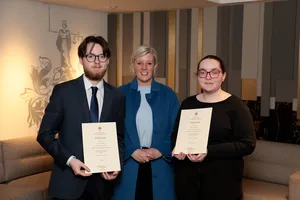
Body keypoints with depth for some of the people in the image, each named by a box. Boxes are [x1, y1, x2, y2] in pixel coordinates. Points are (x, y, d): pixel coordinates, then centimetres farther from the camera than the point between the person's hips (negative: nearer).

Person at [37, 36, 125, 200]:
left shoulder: (117, 97, 4)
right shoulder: (63, 91, -4)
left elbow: (119, 137, 11)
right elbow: (45, 134, -4)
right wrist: (70, 160, -15)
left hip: (102, 182, 3)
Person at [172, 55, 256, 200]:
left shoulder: (236, 106, -6)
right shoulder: (187, 103, 8)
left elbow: (247, 144, -13)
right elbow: (175, 134, 16)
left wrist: (209, 151, -21)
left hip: (223, 180, -4)